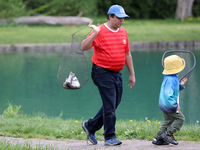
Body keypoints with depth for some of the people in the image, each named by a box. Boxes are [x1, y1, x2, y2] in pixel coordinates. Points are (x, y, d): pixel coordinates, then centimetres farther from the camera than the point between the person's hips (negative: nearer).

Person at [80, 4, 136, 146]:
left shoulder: (123, 32, 11)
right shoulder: (100, 31, -11)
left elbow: (127, 54, 18)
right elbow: (84, 47, -20)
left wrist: (132, 74, 18)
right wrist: (95, 33, -31)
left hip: (117, 73, 7)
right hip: (103, 72, -7)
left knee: (114, 104, 11)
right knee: (109, 105, -7)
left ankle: (90, 126, 27)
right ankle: (110, 137, 2)